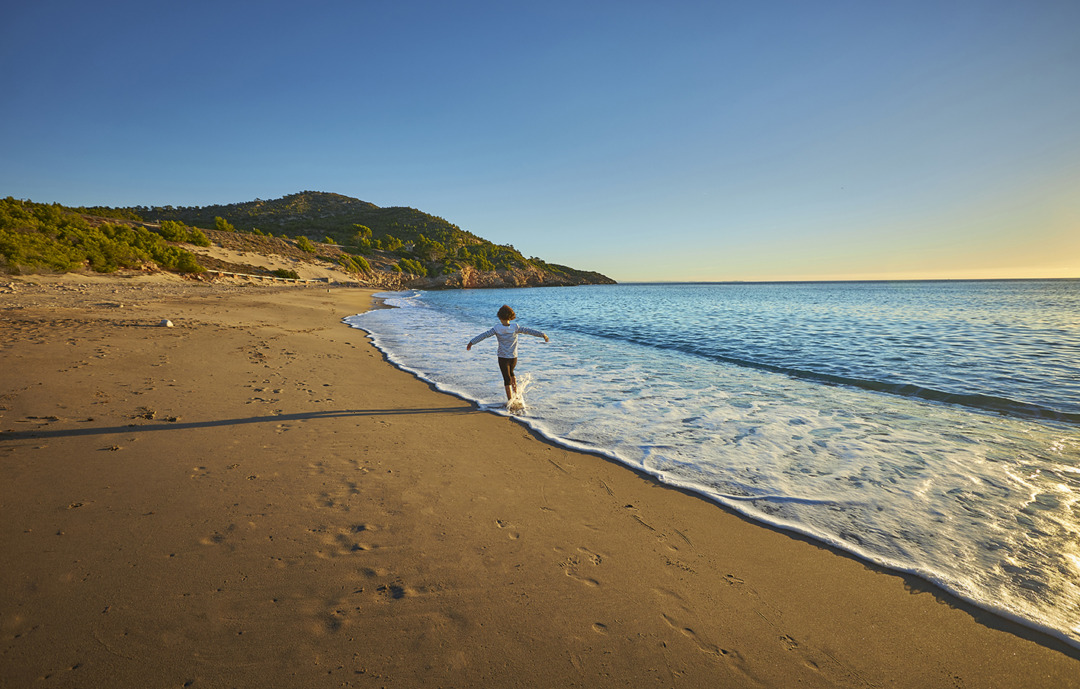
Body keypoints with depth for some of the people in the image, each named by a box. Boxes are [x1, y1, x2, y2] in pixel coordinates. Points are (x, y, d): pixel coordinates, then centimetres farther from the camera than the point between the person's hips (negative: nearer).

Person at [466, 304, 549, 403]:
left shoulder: (497, 329, -13)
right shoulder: (515, 328, -11)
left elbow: (483, 335, -10)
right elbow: (530, 331, -10)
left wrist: (471, 342, -2)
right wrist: (543, 335, -3)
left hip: (503, 358, -2)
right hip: (514, 357, 2)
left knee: (507, 378, 5)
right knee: (510, 373, 30)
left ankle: (510, 400, 5)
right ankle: (515, 391, 30)